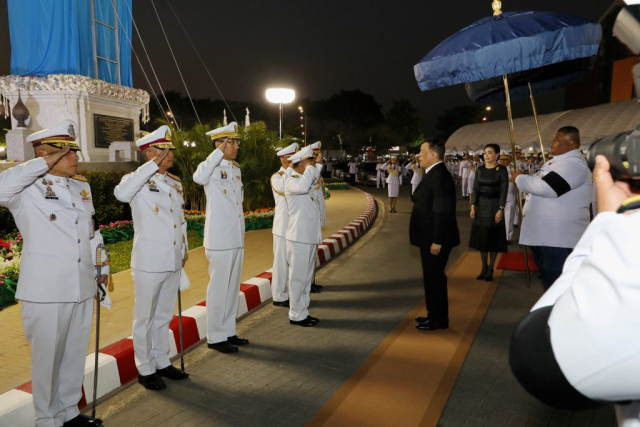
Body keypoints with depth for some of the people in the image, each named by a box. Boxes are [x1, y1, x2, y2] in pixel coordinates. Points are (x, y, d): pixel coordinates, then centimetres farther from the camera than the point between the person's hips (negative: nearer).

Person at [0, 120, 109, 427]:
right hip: (46, 291, -6)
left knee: (75, 356, 17)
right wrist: (42, 165, -22)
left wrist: (102, 267, 16)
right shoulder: (28, 190, -8)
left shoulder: (82, 186, 10)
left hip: (82, 288, 6)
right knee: (48, 358, 10)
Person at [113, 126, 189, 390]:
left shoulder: (175, 183, 10)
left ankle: (161, 362, 33)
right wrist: (153, 165, -29)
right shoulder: (138, 181, -9)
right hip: (149, 263, -6)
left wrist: (184, 250, 16)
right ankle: (145, 370, 23)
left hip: (173, 262, 6)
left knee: (164, 316, 18)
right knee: (145, 319, 8)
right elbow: (121, 193, -34)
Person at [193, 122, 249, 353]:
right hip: (220, 239, -8)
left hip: (237, 238, 8)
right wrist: (219, 152, -28)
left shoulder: (236, 169, 14)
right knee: (219, 288, 1)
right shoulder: (212, 168, -10)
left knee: (233, 288, 15)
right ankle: (215, 337, 14)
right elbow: (198, 177, -36)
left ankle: (228, 332, 27)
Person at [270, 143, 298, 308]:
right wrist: (290, 168, -22)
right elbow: (282, 187, -29)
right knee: (282, 262, 0)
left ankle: (290, 293, 24)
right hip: (283, 228, -7)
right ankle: (279, 296, 10)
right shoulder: (276, 176, -7)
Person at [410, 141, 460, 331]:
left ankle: (439, 319, 15)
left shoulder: (440, 176, -20)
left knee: (435, 277, 1)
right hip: (429, 237, 10)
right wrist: (431, 239, 18)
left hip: (435, 239, -10)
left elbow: (443, 212, -24)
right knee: (431, 277, 18)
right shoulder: (433, 174, 12)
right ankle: (434, 314, 31)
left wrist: (437, 241, -24)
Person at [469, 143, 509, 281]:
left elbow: (504, 191, -8)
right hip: (481, 206, 4)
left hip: (495, 206, -4)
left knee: (493, 238, 2)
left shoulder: (502, 170, -5)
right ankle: (484, 267, 17)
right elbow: (475, 188, 7)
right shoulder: (480, 170, 6)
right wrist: (473, 206, -3)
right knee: (481, 237, 6)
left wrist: (501, 209, -15)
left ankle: (490, 269, 12)